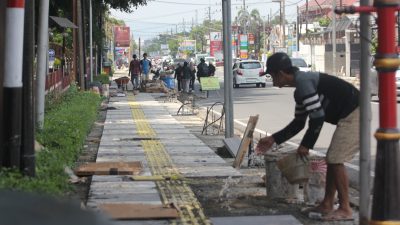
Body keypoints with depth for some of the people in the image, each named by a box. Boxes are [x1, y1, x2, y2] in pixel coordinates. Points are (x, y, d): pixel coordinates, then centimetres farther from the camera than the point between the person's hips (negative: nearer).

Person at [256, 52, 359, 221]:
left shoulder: (303, 81, -17)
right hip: (348, 116, 10)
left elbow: (317, 117, -21)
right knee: (332, 159, 14)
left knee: (336, 160, -10)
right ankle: (327, 205, 21)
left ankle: (345, 210, -3)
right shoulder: (300, 88, 15)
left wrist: (306, 145, -11)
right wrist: (274, 139, 19)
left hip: (354, 115, -10)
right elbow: (299, 123, 22)